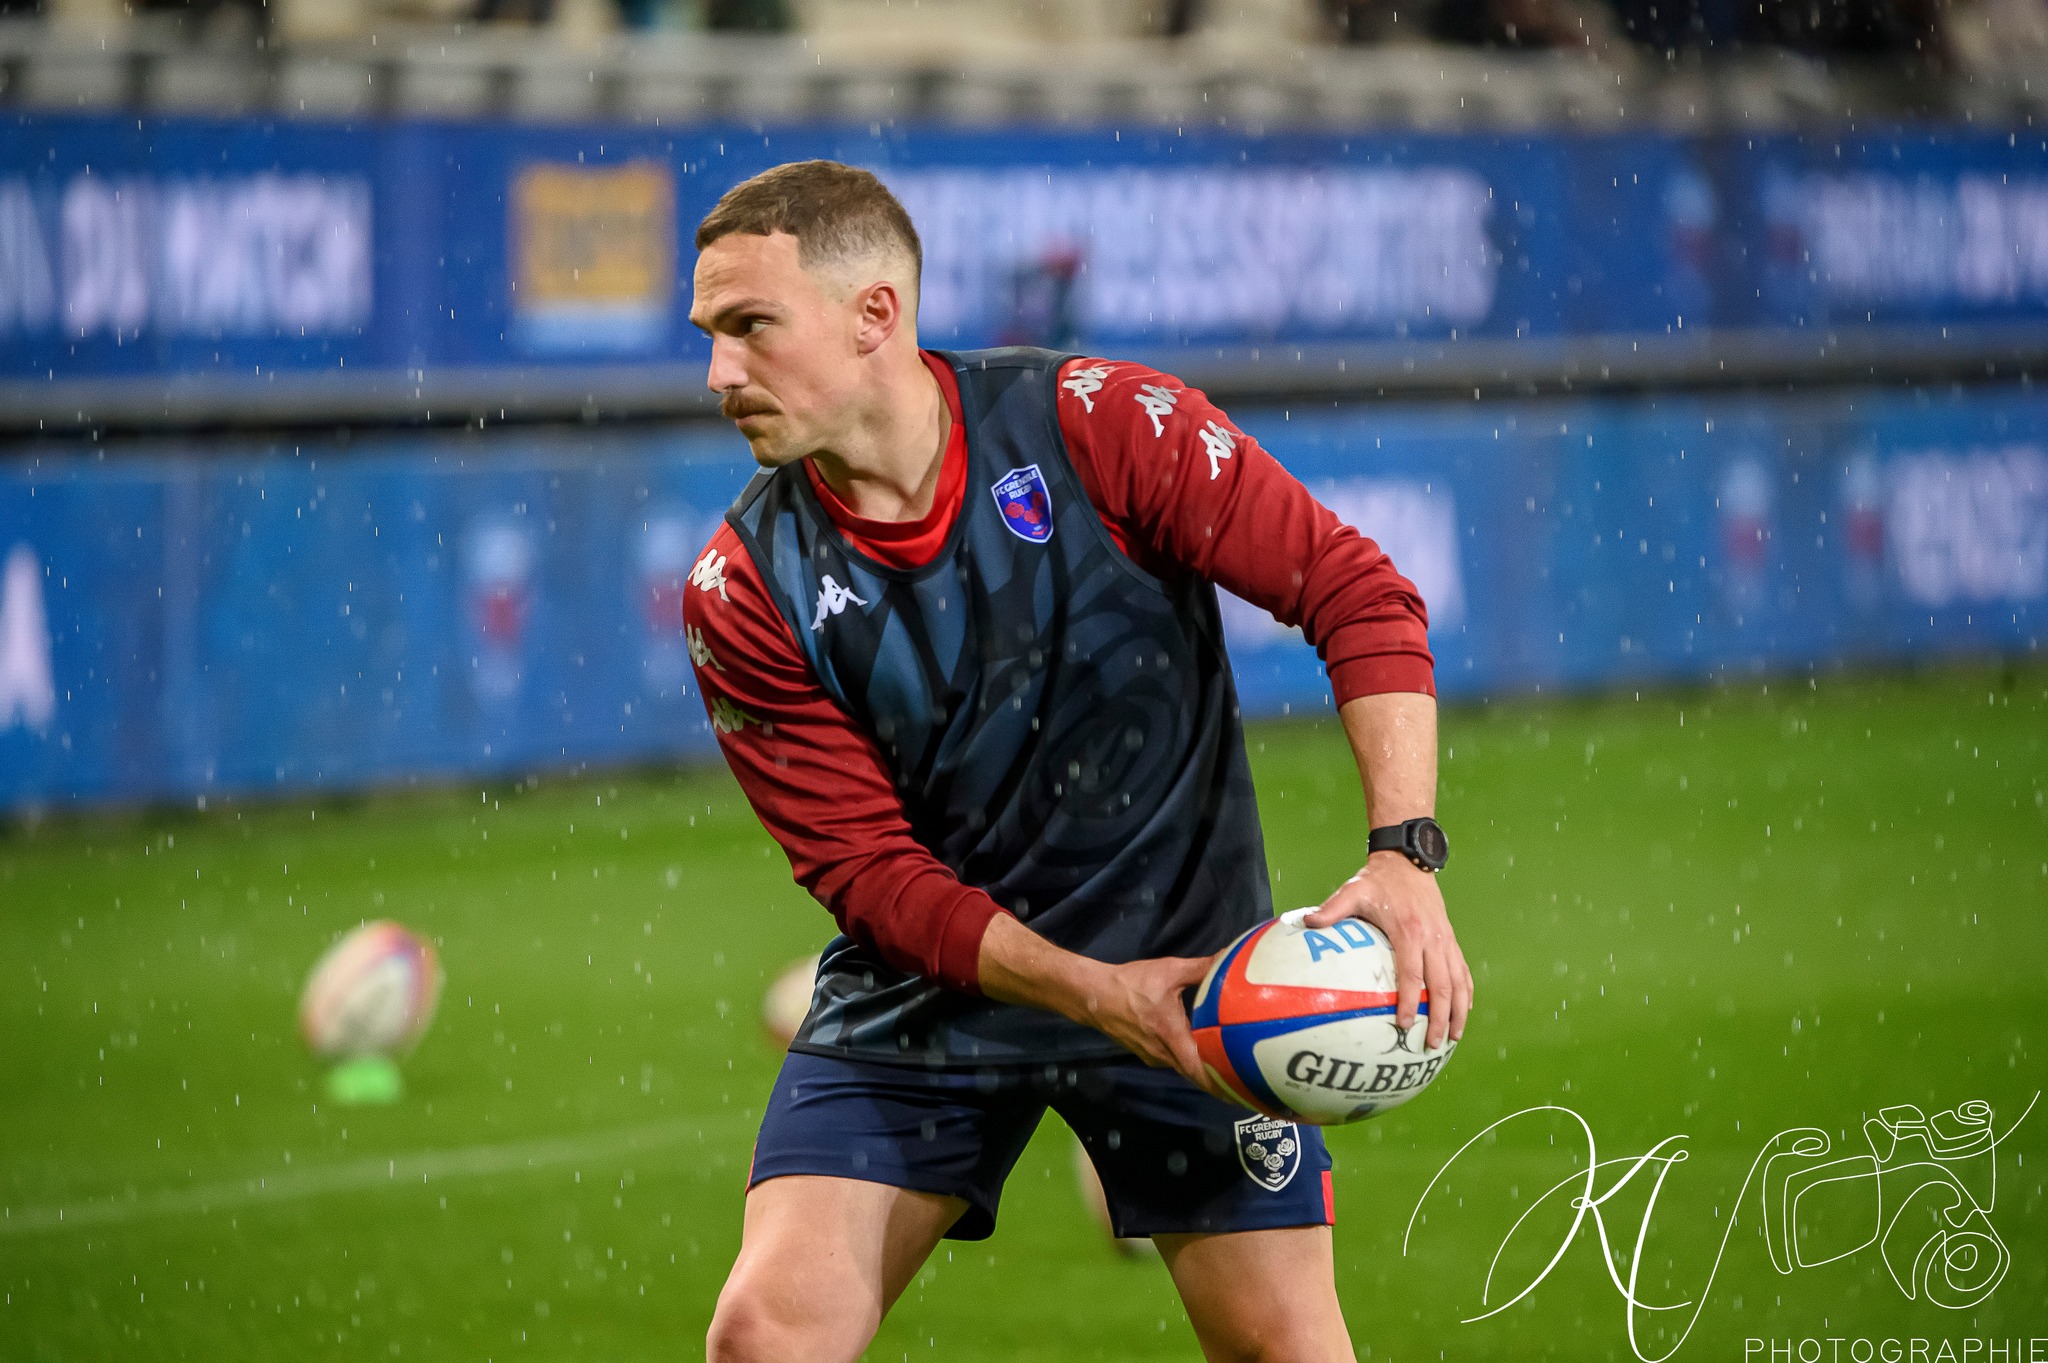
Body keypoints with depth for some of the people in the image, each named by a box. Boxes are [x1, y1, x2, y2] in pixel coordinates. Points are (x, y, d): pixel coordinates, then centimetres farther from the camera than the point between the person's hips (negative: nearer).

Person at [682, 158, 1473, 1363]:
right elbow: (868, 869, -10)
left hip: (1186, 965, -1)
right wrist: (1094, 992, -23)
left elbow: (1358, 594, -13)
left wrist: (1404, 858, -25)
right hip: (923, 996, 1)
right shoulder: (745, 594, -10)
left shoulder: (1102, 428, -15)